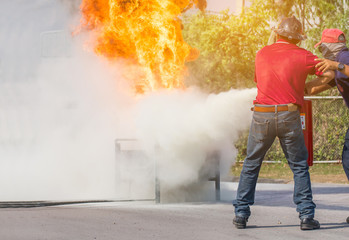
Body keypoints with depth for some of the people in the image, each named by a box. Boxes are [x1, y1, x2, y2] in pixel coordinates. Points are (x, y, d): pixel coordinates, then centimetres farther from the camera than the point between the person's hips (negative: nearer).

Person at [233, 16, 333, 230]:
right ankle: (306, 215, 3)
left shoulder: (262, 54, 9)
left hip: (262, 116, 2)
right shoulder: (302, 56, -1)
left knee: (251, 165, 13)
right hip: (289, 116, -2)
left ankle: (241, 213, 11)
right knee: (299, 166, 8)